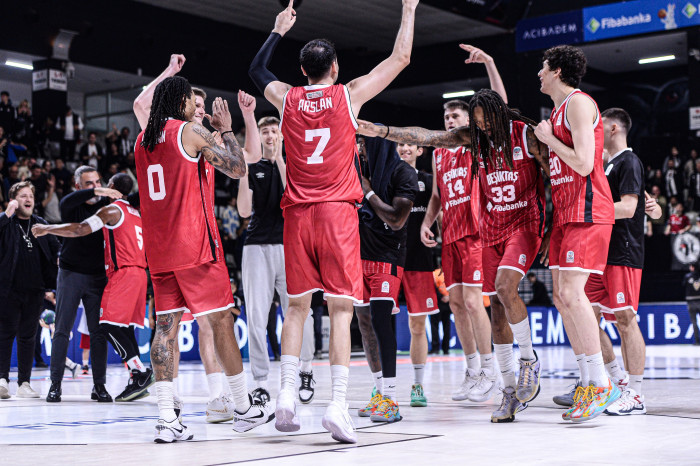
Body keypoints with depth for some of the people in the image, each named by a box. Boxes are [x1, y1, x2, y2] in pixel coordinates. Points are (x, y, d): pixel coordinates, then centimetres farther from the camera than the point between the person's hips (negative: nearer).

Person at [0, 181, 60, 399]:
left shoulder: (41, 224, 13)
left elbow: (55, 250, 18)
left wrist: (52, 279, 6)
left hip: (34, 291, 4)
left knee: (28, 336, 7)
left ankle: (24, 383, 11)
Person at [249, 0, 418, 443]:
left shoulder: (287, 98, 8)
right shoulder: (348, 94, 1)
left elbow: (257, 70, 30)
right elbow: (400, 59, 9)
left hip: (297, 213, 3)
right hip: (337, 212, -3)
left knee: (297, 305, 11)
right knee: (341, 309, -4)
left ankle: (287, 394, 3)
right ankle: (338, 405, -11)